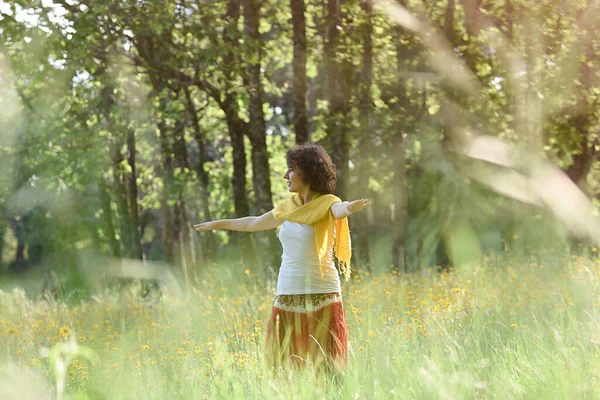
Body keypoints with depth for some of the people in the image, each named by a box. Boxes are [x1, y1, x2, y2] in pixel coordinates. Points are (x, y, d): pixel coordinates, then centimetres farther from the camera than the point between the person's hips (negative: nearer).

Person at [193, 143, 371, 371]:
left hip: (321, 296, -6)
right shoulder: (288, 207, 12)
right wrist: (220, 223, 42)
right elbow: (254, 224, 29)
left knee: (324, 367, -6)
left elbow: (339, 210, -31)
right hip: (287, 296, 6)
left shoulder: (326, 203, -7)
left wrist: (349, 208, -55)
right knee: (284, 366, 2)